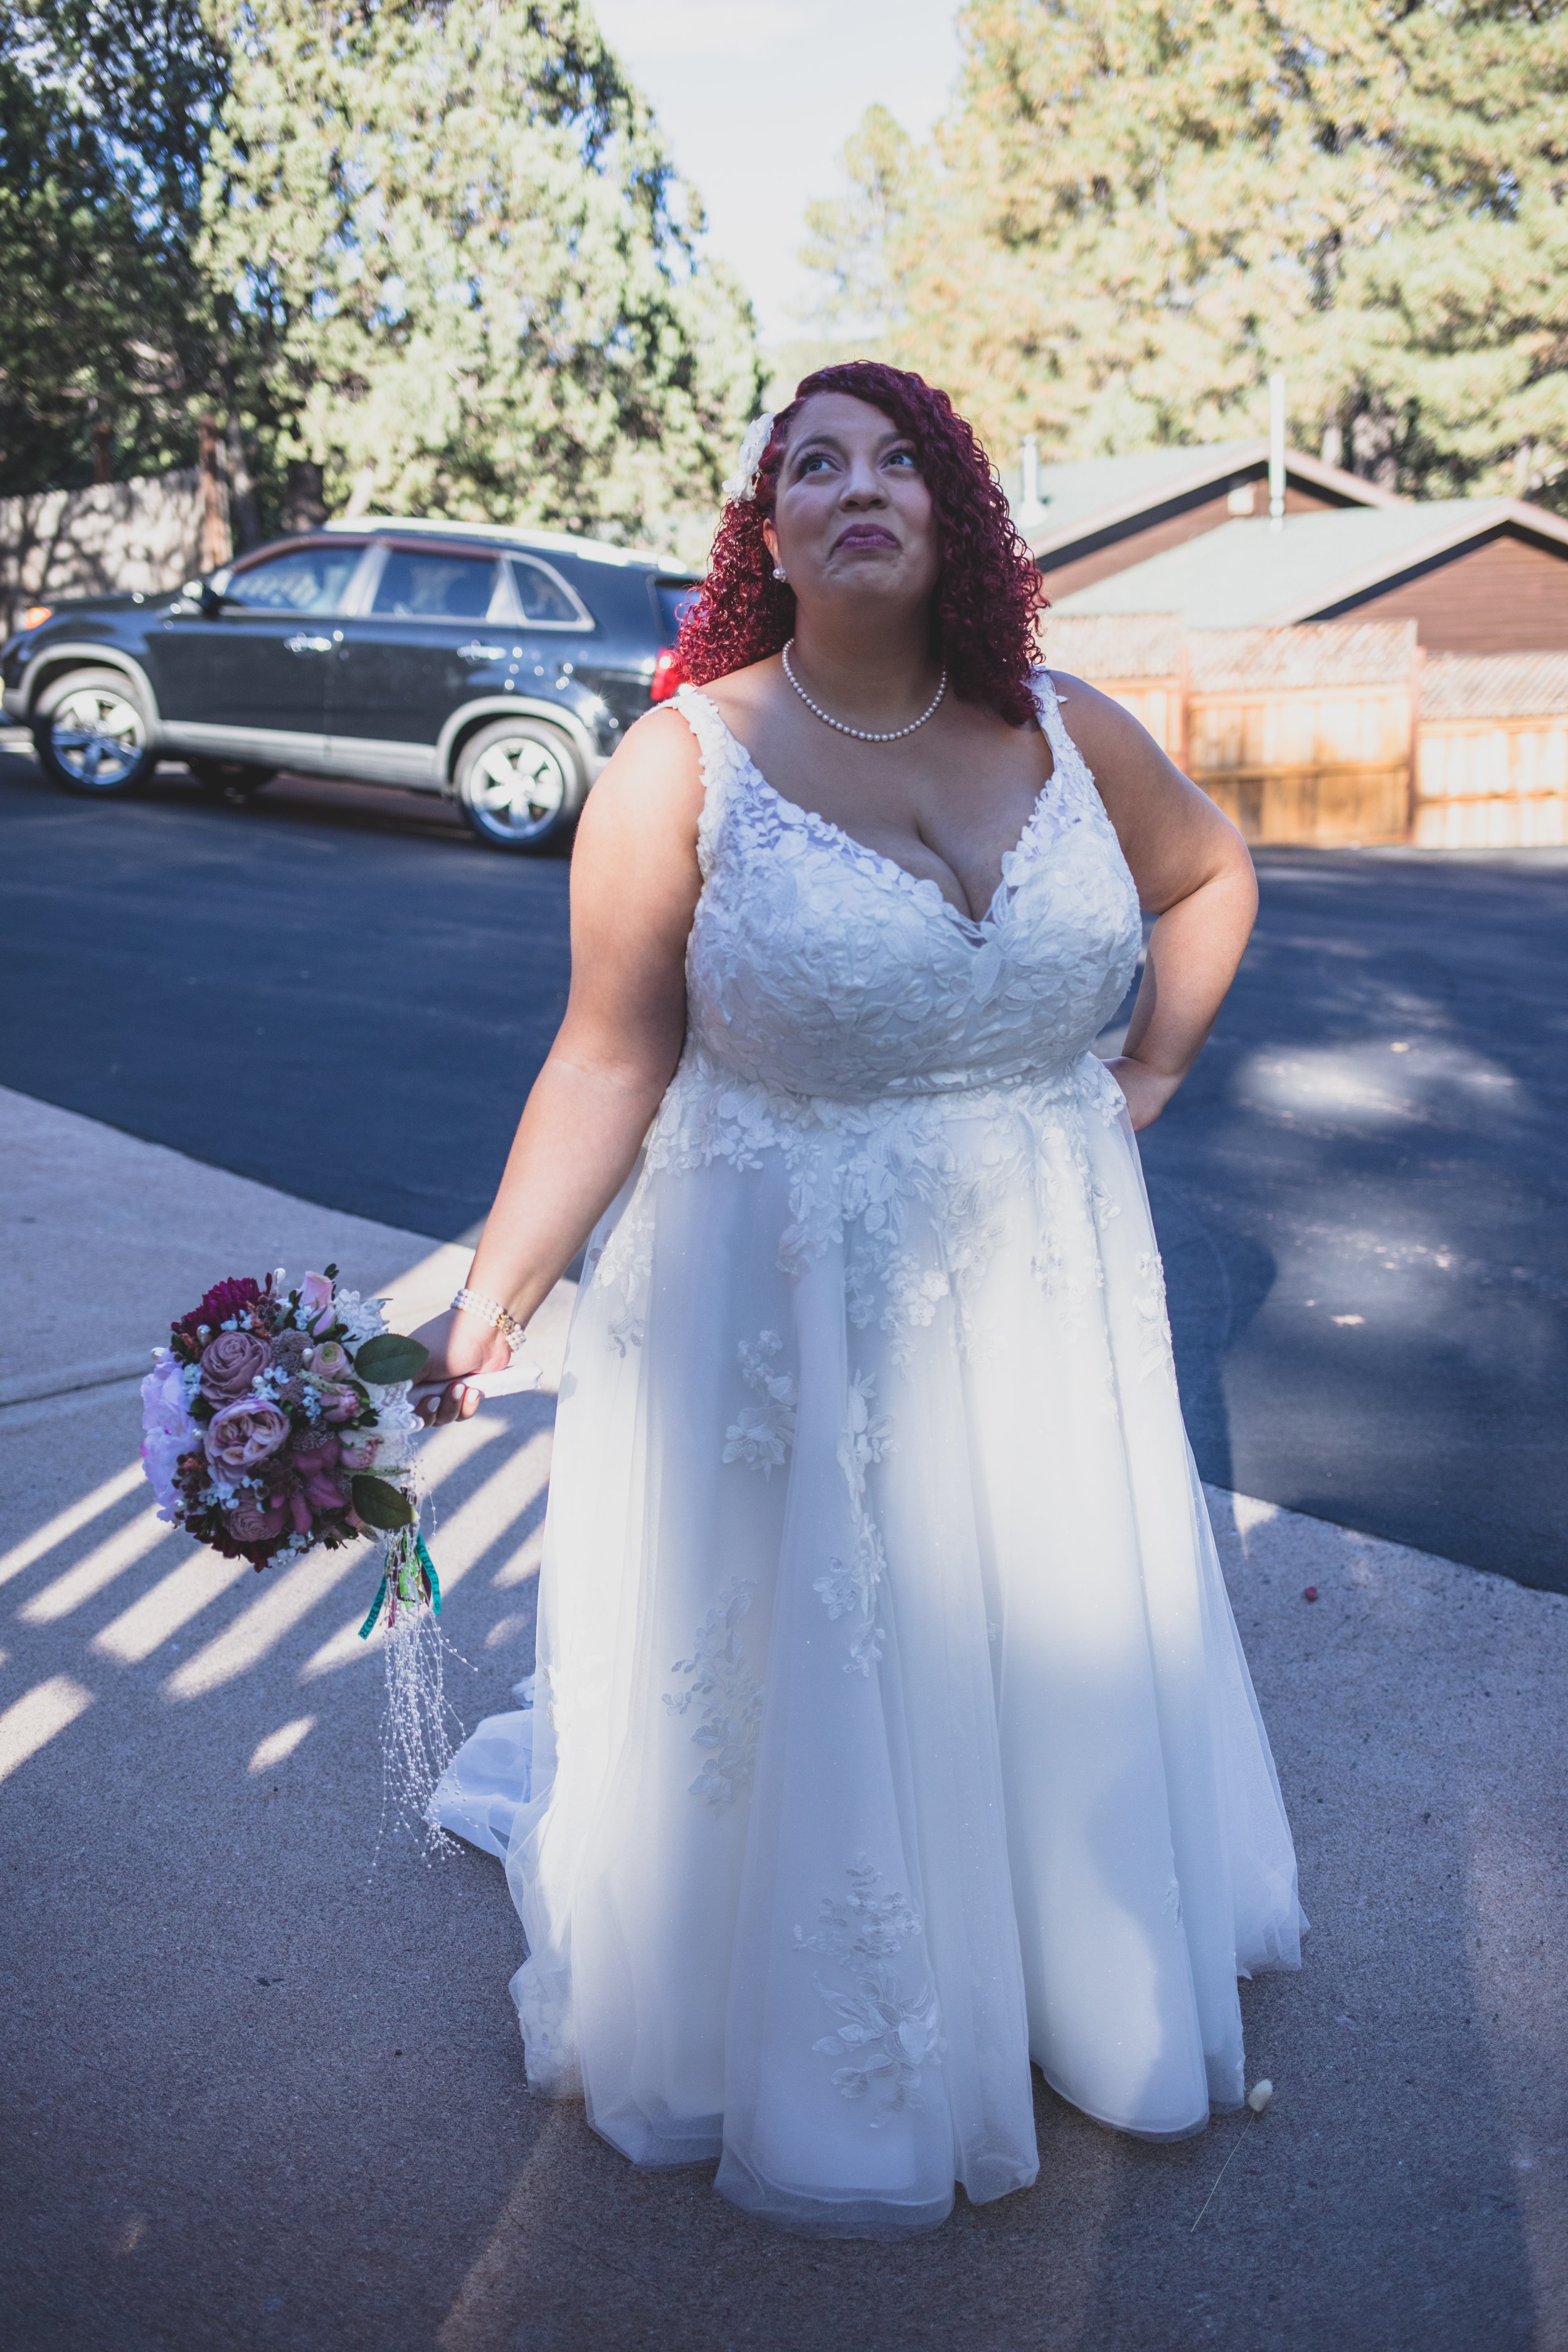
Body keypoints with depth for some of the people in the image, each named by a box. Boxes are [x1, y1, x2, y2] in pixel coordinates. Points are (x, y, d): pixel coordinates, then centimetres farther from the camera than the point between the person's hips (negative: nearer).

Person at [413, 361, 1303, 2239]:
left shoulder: (1066, 735, -1)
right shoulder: (687, 762, -13)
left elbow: (1210, 870, 18)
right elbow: (610, 1060, -14)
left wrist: (1151, 1073, 10)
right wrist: (487, 1302, -22)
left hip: (1043, 1295, 4)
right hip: (780, 1304, -4)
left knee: (1053, 1658, 20)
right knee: (799, 1689, 11)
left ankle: (1080, 1979, 50)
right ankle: (813, 2085, 39)